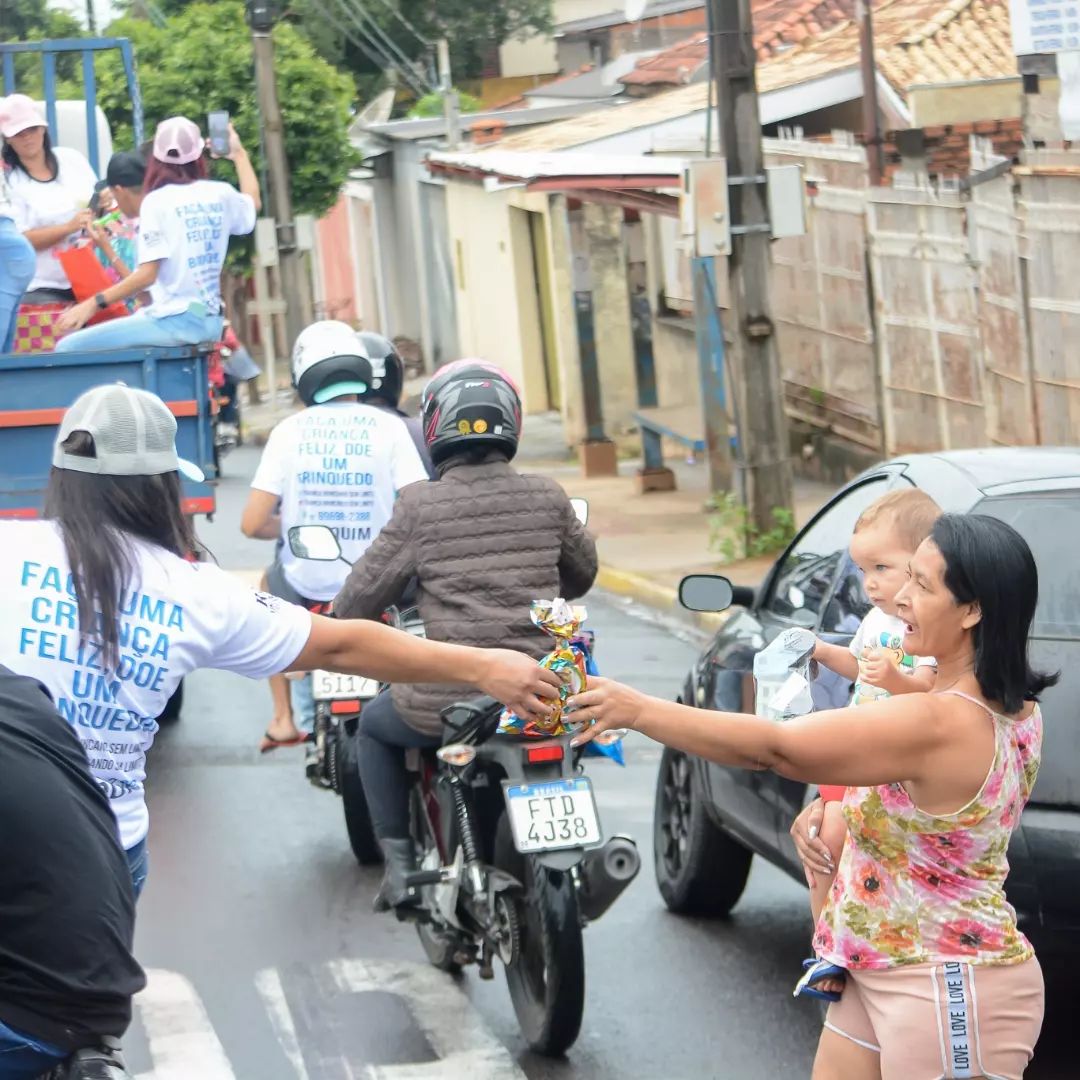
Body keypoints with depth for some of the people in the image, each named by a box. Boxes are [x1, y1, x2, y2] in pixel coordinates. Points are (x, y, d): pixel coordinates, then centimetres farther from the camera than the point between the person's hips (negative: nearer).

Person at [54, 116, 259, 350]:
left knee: (68, 348, -8)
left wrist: (93, 304, -14)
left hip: (174, 321, -8)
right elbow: (252, 203, 33)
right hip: (211, 322, 8)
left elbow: (147, 274, -15)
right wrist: (239, 154, 46)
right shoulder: (221, 194, 8)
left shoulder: (157, 201, -8)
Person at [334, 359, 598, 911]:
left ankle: (400, 865, 18)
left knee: (374, 727, 28)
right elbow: (582, 574, 20)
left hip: (448, 695, -3)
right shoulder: (547, 498, 3)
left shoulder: (420, 505, -7)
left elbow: (365, 591, -1)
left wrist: (337, 633, 22)